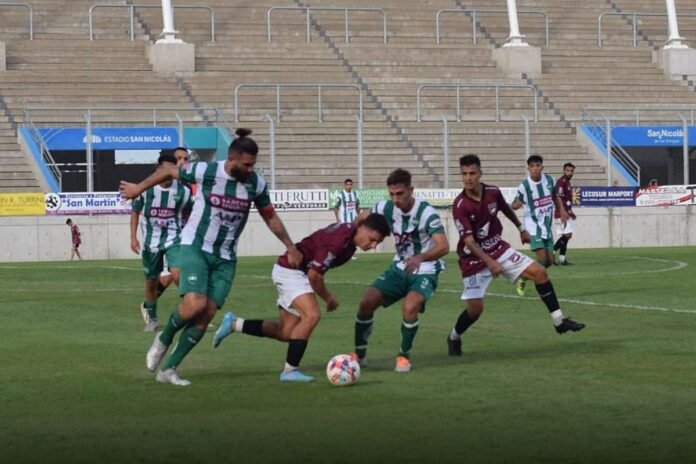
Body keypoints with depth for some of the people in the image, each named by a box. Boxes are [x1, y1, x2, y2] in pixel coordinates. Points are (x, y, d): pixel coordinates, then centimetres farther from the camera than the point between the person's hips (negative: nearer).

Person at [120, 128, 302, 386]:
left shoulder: (256, 183, -5)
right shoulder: (205, 172, -15)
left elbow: (270, 216, 11)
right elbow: (169, 172, 2)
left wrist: (290, 247, 11)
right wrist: (139, 188, 14)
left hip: (225, 258, 4)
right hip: (196, 247, -4)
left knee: (206, 317, -5)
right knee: (194, 305, -24)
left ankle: (168, 370, 7)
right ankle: (163, 340, 7)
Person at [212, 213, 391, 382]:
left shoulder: (350, 230, 0)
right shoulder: (339, 241, -29)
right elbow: (314, 274, -25)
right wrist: (328, 297, -8)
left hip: (300, 271, 10)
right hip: (291, 271, -10)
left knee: (285, 333, 10)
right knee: (312, 315, -28)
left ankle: (234, 324, 22)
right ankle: (290, 370, -23)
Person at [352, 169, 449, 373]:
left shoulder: (426, 213, -24)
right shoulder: (386, 208, -8)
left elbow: (443, 246, -35)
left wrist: (420, 257, -53)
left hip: (424, 272, -5)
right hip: (400, 268, 5)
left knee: (409, 307, -31)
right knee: (366, 302, -9)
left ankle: (404, 356, -7)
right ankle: (360, 354, 11)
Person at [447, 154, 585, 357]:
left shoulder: (492, 192, -8)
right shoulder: (460, 206, -24)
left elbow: (506, 209, 15)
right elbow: (468, 240, -29)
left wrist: (521, 228, 30)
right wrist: (489, 262, -40)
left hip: (499, 249, 5)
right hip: (474, 259, -5)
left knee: (539, 272, -5)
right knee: (475, 308, -9)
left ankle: (559, 321, 3)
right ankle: (454, 338, 20)